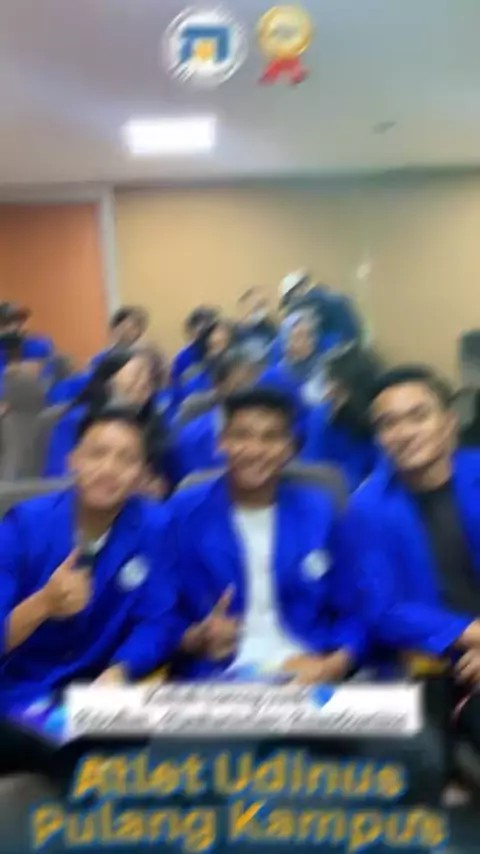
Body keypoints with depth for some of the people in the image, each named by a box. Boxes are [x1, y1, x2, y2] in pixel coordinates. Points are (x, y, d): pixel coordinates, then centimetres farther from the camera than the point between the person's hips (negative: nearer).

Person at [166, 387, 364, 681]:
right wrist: (197, 639, -15)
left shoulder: (320, 512, 7)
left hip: (308, 676, 2)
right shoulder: (183, 513, 2)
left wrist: (334, 665, -9)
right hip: (218, 678, -2)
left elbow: (351, 613, 8)